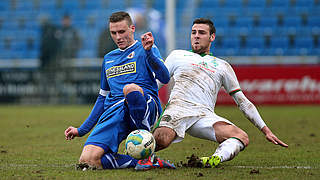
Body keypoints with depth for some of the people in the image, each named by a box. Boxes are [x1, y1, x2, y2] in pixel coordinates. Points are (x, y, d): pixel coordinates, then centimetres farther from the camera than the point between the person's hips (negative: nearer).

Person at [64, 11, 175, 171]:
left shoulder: (144, 50, 10)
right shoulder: (108, 59, 28)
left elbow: (164, 78, -8)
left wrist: (148, 51, -21)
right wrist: (81, 130, 28)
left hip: (146, 107, -4)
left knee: (130, 88, -41)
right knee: (87, 161, -22)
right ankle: (146, 162, -13)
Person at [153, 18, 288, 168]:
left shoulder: (223, 66, 27)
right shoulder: (177, 56, 25)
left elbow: (243, 102, 25)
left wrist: (266, 130, 18)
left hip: (206, 115, 2)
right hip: (178, 106, -2)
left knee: (242, 138, -28)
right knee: (161, 140, -36)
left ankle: (216, 159, -49)